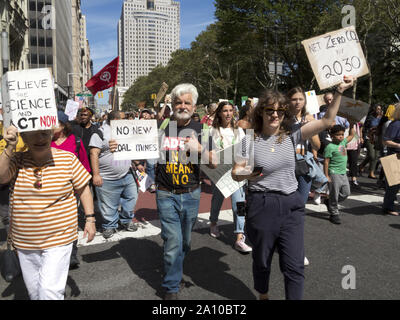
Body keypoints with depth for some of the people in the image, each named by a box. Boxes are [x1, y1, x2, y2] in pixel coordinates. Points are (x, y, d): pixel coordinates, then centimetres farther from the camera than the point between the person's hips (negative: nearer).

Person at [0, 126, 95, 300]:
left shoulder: (68, 159, -7)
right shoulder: (17, 160, -2)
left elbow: (83, 188, -1)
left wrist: (90, 219, -3)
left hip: (58, 239, -3)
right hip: (24, 242, 3)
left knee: (50, 290, -7)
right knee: (33, 290, 19)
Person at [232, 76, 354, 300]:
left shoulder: (292, 136, 2)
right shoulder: (250, 140, -4)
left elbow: (326, 121, -4)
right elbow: (236, 173, -1)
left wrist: (339, 92, -12)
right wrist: (245, 174, -23)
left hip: (292, 205, 2)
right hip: (262, 205, -1)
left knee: (295, 264, 3)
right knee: (262, 260, 17)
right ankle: (263, 296, 43)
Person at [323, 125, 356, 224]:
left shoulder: (343, 142, 10)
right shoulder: (330, 147, -13)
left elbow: (351, 135, 27)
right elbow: (326, 162, -14)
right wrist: (326, 176, -16)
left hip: (343, 173, 8)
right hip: (334, 174, -8)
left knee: (346, 193, 12)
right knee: (334, 194, 1)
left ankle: (329, 202, 30)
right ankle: (334, 214, 13)